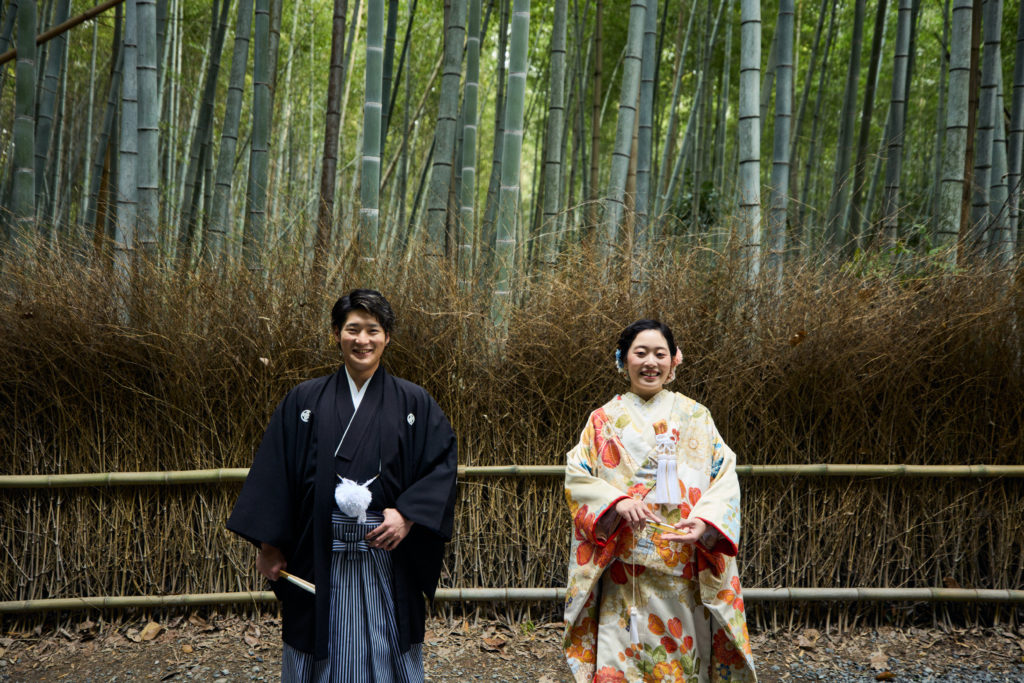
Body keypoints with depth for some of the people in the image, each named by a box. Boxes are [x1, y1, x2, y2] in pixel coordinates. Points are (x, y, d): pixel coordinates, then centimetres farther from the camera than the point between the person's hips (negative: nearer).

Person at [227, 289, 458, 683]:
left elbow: (443, 462, -1)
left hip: (387, 555, 0)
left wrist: (408, 514, -14)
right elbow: (274, 473, 3)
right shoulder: (303, 401, 3)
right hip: (319, 559, 1)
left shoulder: (413, 403, 2)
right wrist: (268, 545, -1)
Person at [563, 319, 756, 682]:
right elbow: (576, 476, 1)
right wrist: (617, 502, -17)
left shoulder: (694, 416, 8)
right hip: (624, 567, 0)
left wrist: (705, 519, -17)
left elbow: (724, 476, 2)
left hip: (685, 565, 1)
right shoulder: (604, 420, 8)